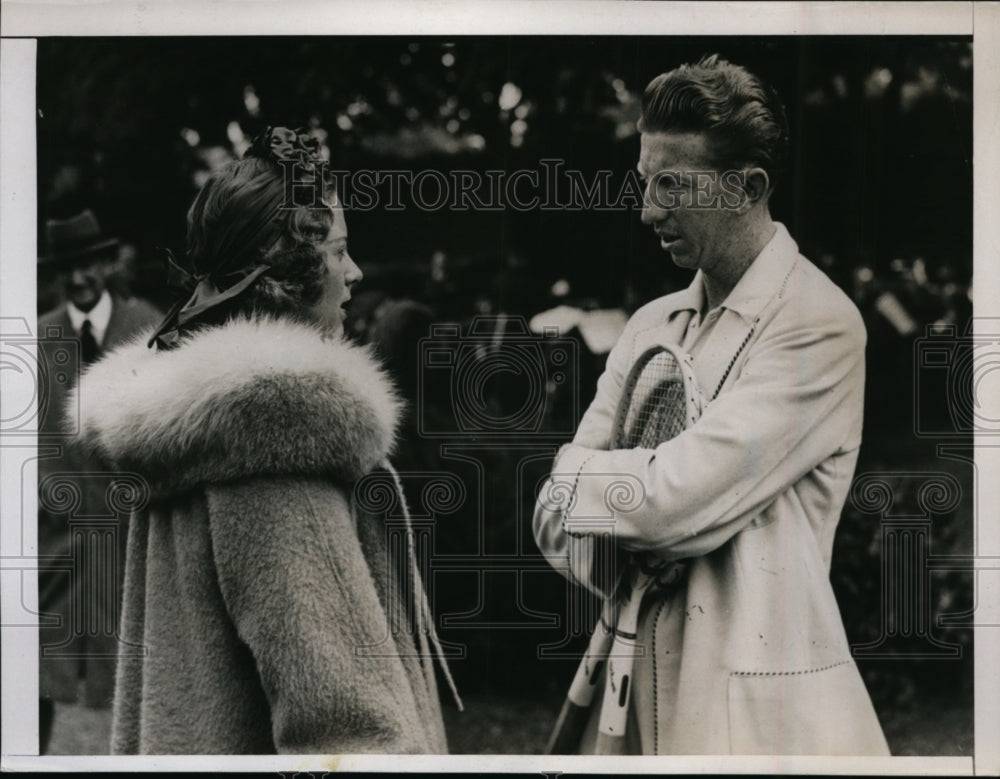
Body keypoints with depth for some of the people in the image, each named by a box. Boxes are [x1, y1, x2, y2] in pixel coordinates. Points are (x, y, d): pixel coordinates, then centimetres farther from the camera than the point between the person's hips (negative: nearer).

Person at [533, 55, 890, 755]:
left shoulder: (819, 324, -11)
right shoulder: (653, 324, 12)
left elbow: (672, 504, -19)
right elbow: (557, 515, 6)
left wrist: (583, 482, -1)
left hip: (757, 705, -6)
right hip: (641, 687, 6)